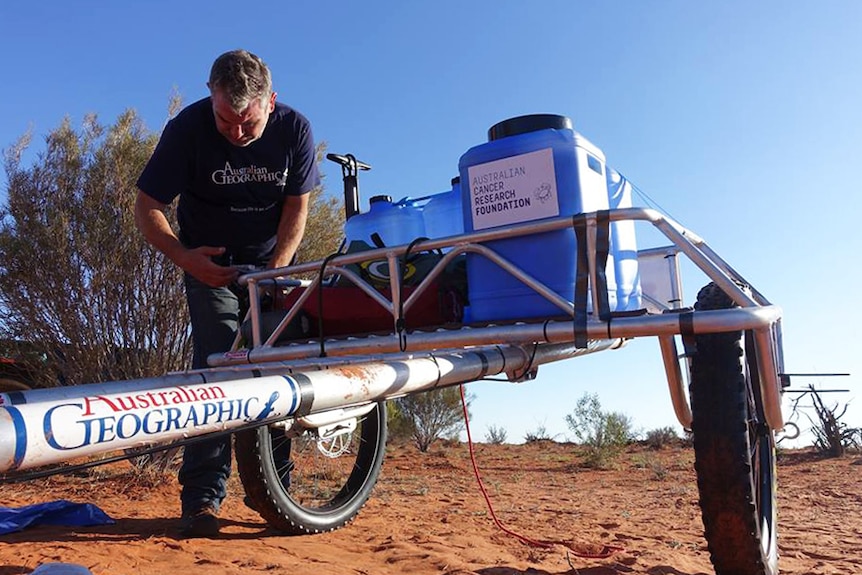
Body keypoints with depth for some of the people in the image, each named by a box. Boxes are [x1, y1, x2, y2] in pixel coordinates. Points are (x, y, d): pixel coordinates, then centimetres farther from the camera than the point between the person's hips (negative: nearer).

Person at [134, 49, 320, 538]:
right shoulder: (188, 127, -18)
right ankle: (203, 497, -10)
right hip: (210, 263, -1)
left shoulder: (295, 129, -13)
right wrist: (186, 257, -30)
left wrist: (276, 271, -20)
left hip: (273, 261, 2)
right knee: (217, 361, -15)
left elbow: (297, 206, -8)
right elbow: (148, 208, -13)